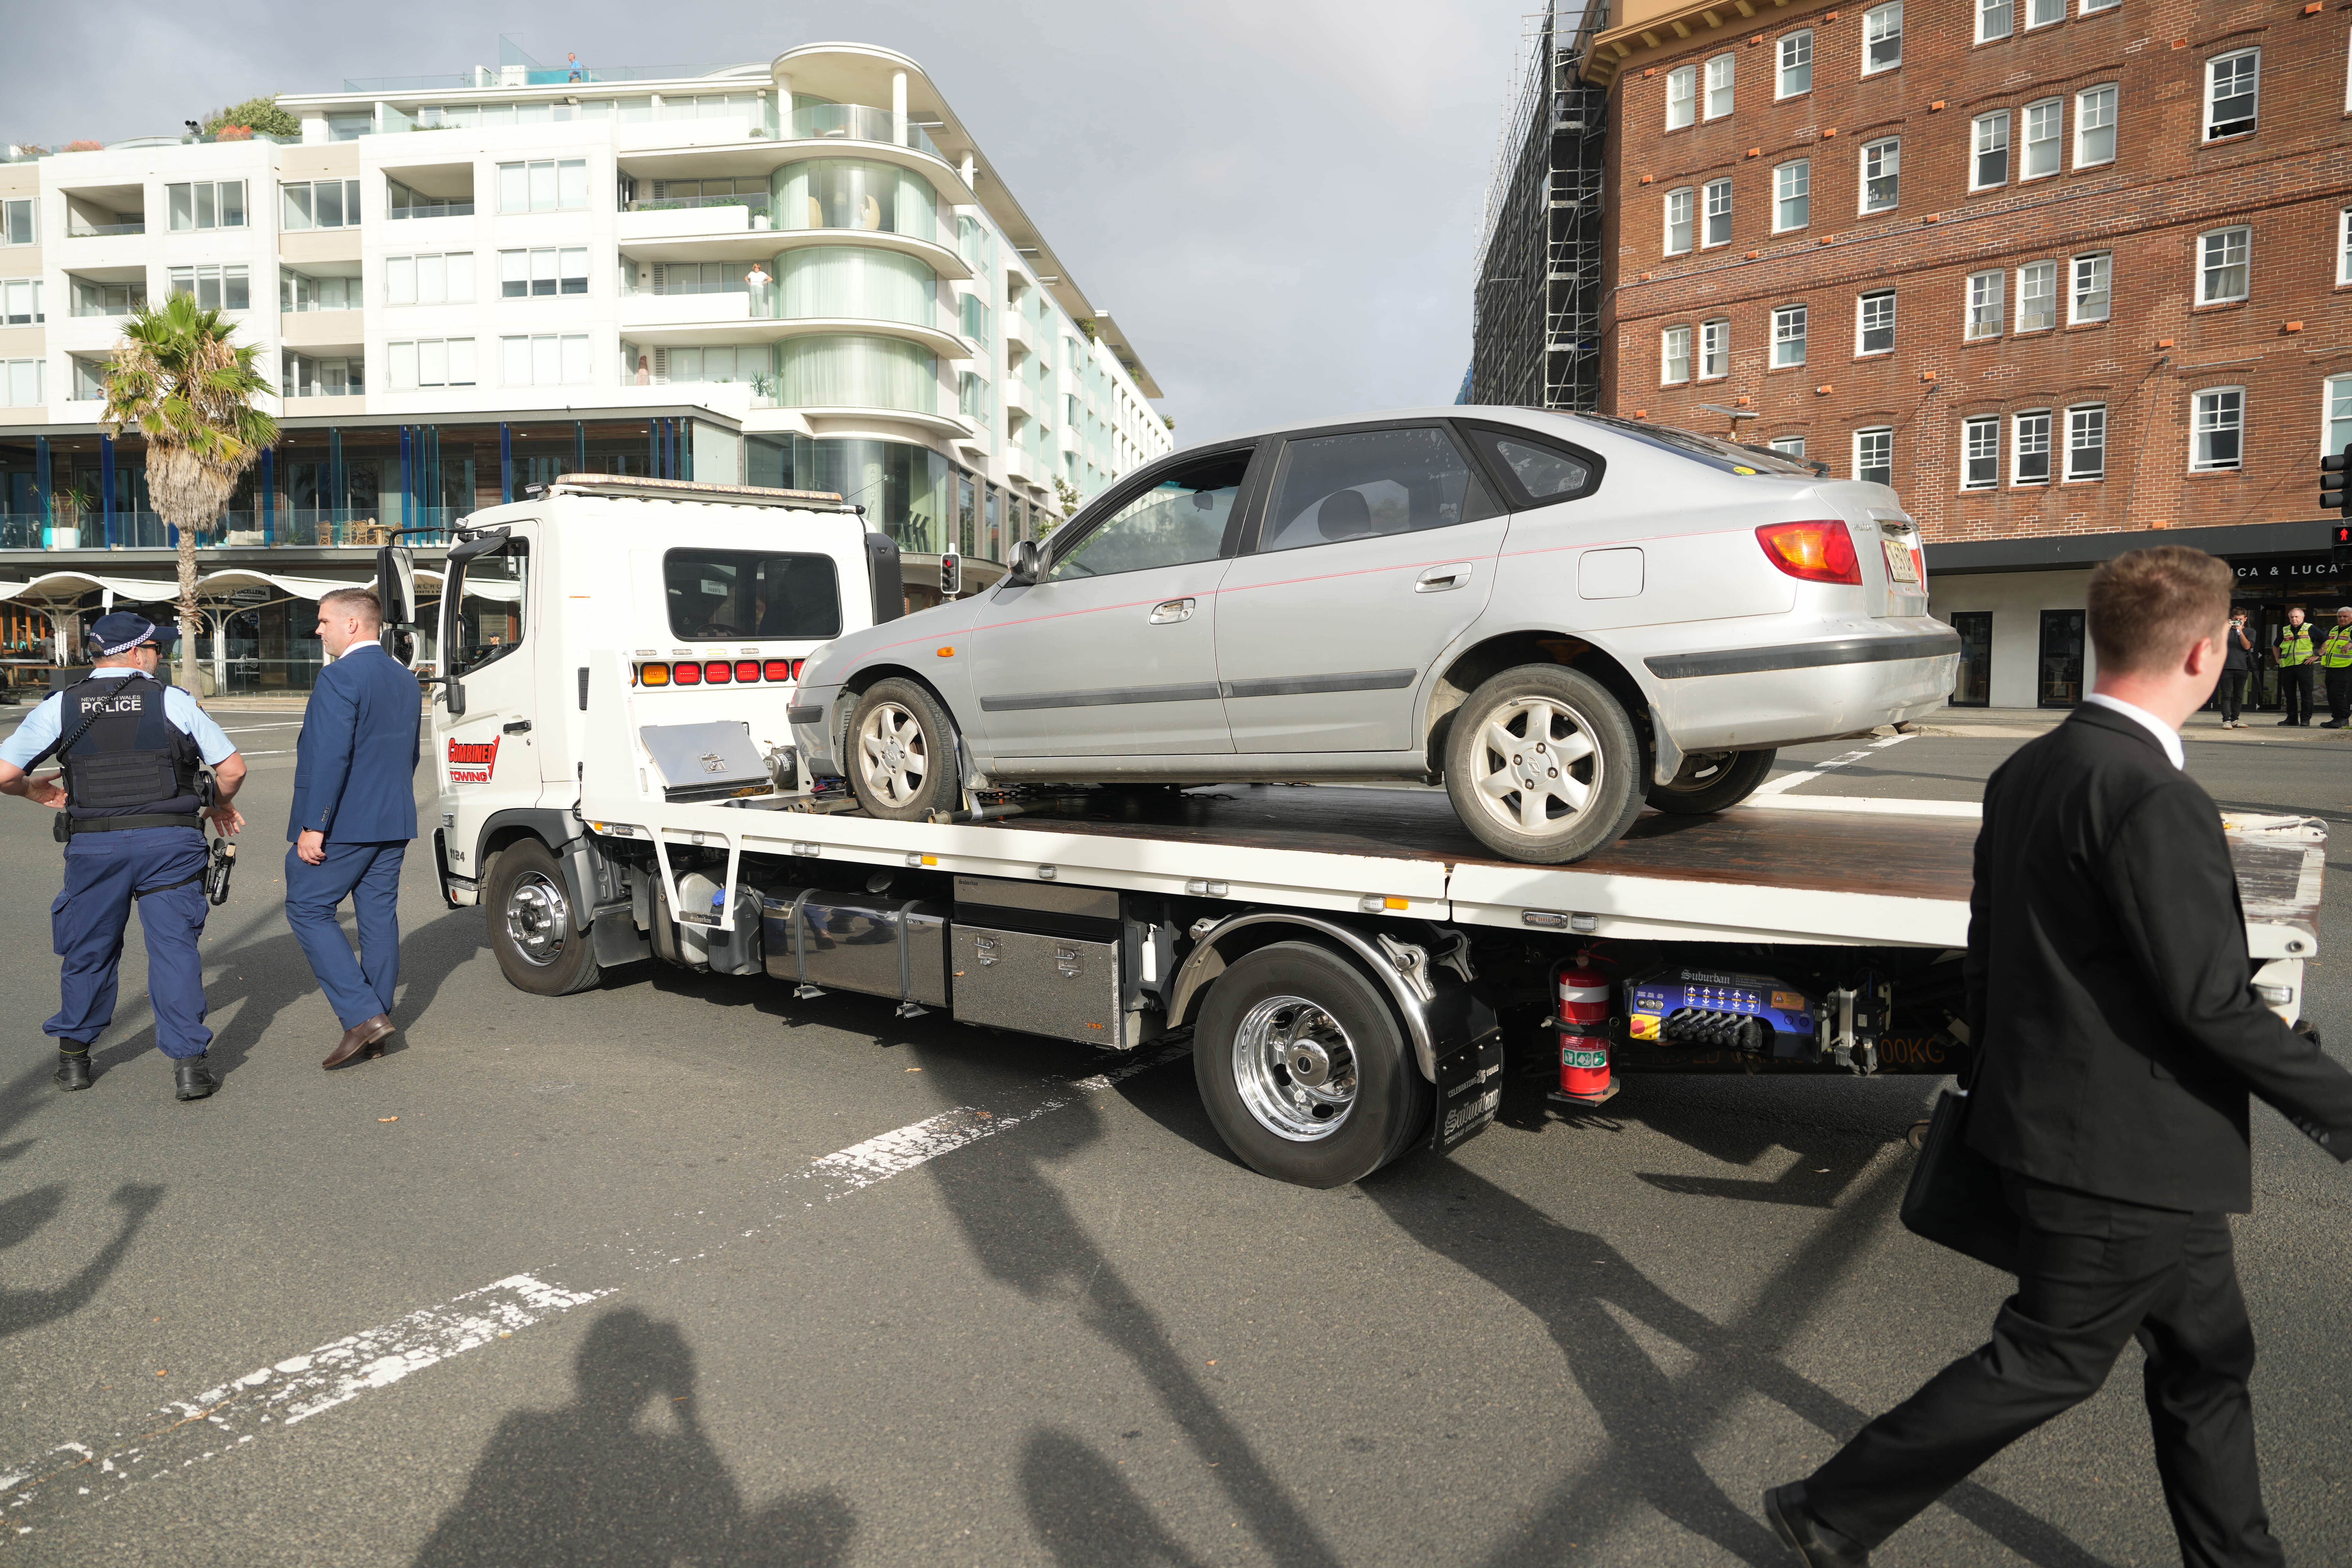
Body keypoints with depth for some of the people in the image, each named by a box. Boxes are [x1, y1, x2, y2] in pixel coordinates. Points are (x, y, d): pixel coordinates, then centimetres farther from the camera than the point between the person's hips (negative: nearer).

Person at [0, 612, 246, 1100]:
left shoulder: (61, 707, 4)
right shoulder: (174, 701, -1)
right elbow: (232, 768, -2)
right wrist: (220, 805, 18)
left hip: (94, 845, 2)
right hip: (170, 841, -2)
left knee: (88, 950, 18)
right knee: (175, 947, 1)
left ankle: (73, 1056, 31)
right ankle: (189, 1064, -3)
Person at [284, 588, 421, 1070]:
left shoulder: (340, 677, -15)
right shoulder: (406, 681, 13)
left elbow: (331, 756, -22)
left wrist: (313, 826, -19)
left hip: (342, 825, -8)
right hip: (393, 823, 8)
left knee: (309, 910, 1)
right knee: (379, 917, 10)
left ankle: (362, 1014, -8)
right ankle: (376, 1023, 17)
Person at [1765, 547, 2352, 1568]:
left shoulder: (2025, 773, 4)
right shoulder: (2151, 798, -25)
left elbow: (1988, 948, 12)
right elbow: (2210, 1002, -23)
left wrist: (1998, 1088, 22)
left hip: (2049, 1120, 9)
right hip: (2125, 1158, -9)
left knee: (2207, 1354, 23)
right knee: (2045, 1363, 6)